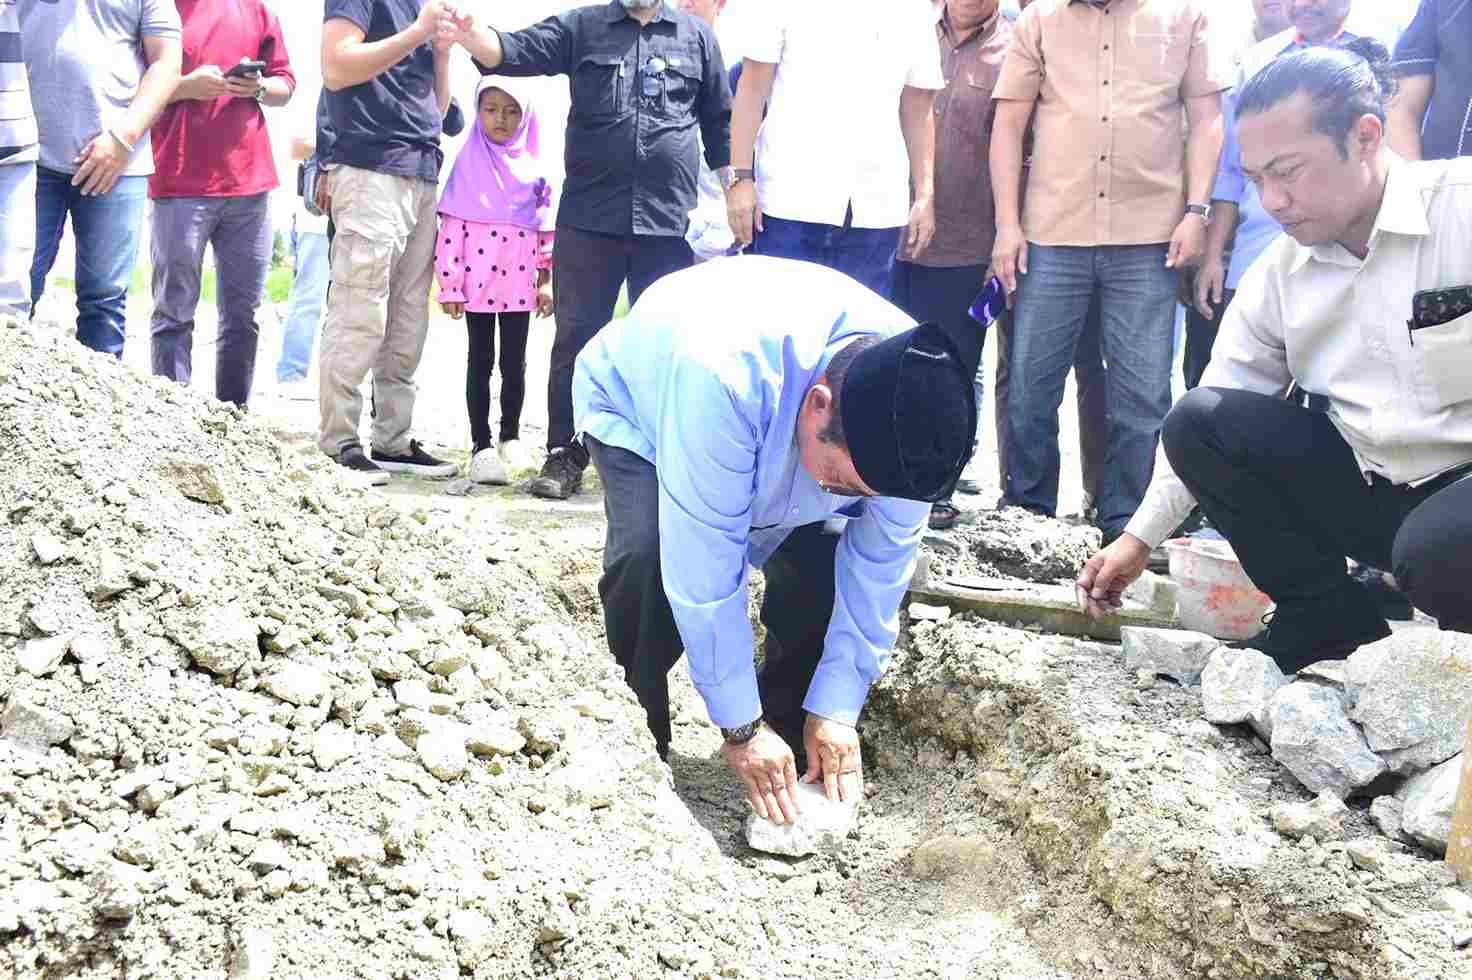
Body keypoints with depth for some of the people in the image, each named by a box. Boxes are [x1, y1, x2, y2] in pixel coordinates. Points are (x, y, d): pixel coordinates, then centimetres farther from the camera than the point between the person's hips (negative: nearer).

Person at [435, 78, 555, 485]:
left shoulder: (533, 168, 7)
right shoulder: (470, 163, 0)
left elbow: (546, 228, 10)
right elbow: (451, 225, -4)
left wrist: (546, 279, 6)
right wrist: (449, 282, -9)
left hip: (519, 281, 2)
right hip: (478, 279, -2)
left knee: (515, 362, 9)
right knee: (481, 360, 3)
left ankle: (511, 438, 21)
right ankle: (481, 446, 4)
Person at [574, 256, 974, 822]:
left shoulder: (912, 397, -31)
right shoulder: (721, 377, -48)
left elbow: (880, 562, -20)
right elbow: (705, 566, -41)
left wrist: (836, 708, -19)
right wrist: (742, 727, -33)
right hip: (635, 405, -4)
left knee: (821, 558, -16)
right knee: (647, 554, -31)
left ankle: (796, 770, 4)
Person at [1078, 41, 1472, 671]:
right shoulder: (1276, 275, 2)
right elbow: (1212, 423, 9)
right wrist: (1141, 537, 7)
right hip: (1365, 493, 6)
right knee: (1198, 422, -7)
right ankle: (1329, 619, 3)